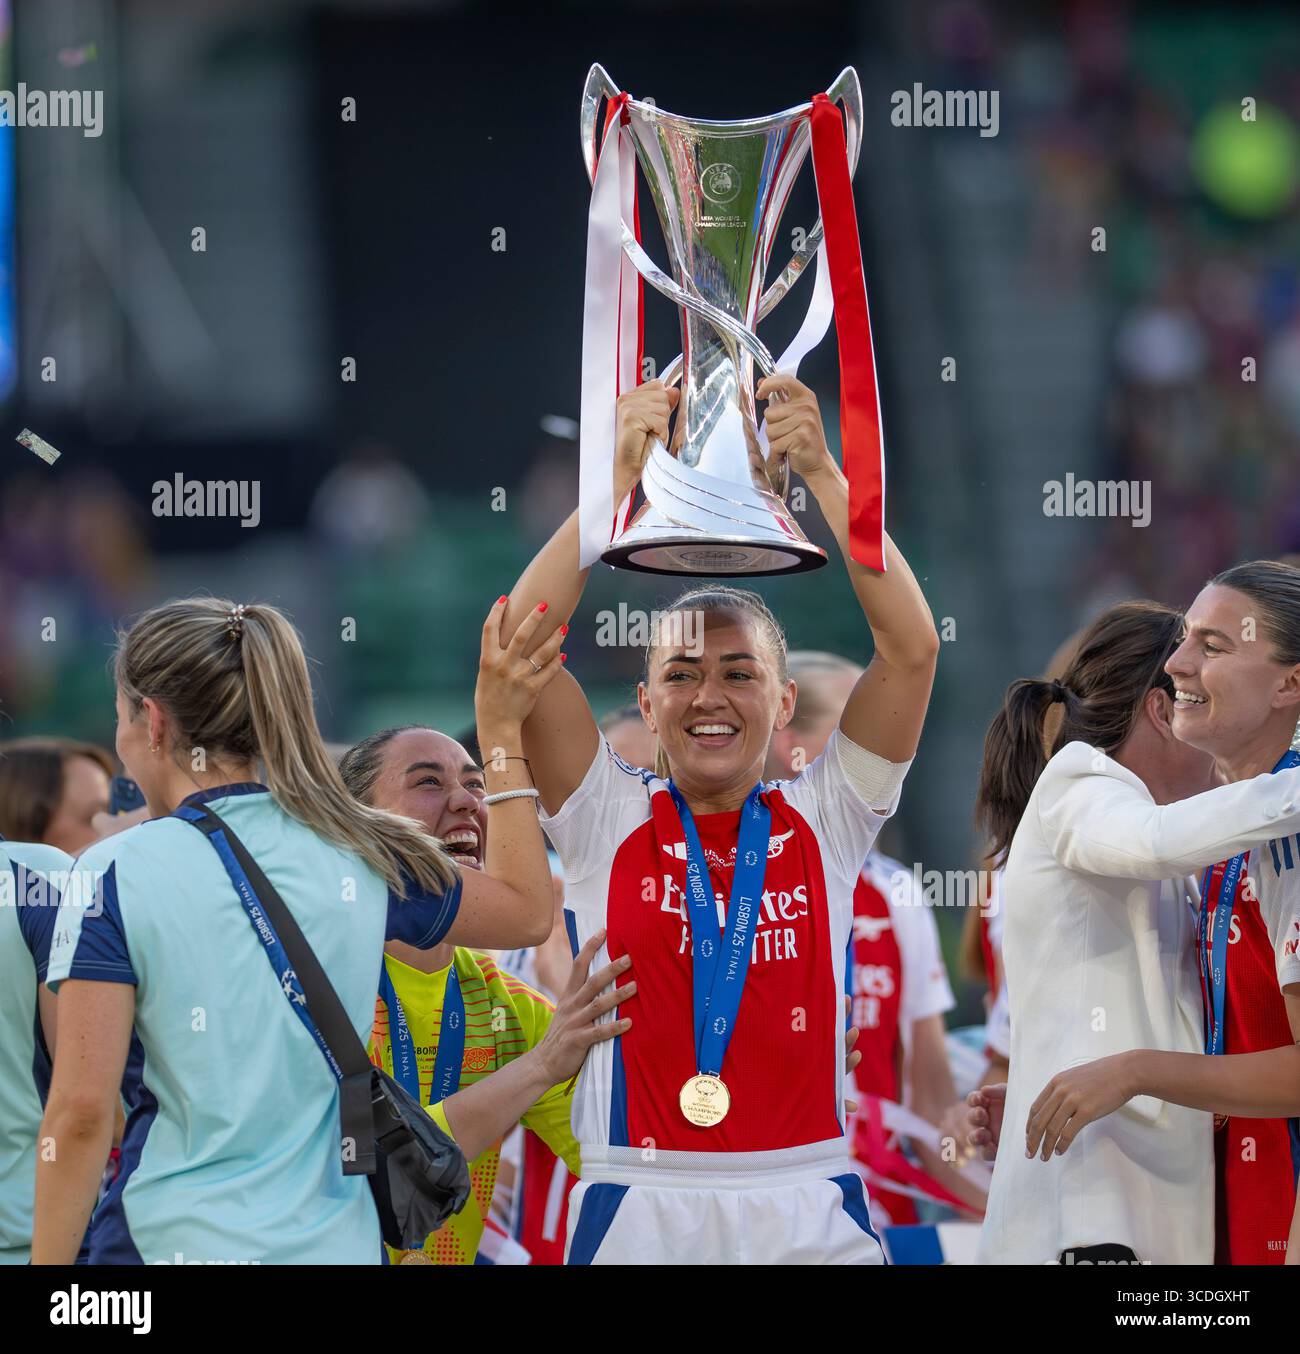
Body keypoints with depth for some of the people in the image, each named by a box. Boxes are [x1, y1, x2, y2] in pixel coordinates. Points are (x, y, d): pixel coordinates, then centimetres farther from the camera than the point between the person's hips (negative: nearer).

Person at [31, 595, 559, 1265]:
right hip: (334, 1242, 4)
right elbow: (528, 910, 22)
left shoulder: (116, 875, -7)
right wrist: (501, 728, 26)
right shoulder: (362, 857, 4)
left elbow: (81, 1111, -12)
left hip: (169, 1241, -4)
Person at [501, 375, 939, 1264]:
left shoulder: (823, 822, 7)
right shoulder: (608, 819, 5)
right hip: (640, 1216, -1)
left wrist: (823, 473, -9)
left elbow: (912, 648, -2)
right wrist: (620, 477, -9)